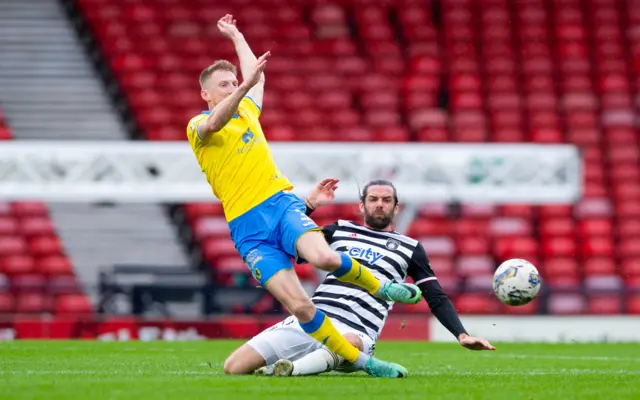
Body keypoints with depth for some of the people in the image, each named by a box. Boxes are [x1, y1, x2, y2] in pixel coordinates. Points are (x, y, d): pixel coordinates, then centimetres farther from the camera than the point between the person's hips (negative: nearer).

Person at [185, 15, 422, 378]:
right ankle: (361, 361, -6)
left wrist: (235, 35, 48)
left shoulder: (247, 110, 20)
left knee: (324, 257, -31)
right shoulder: (198, 126, 3)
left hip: (281, 201, 3)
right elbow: (216, 122, -22)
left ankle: (380, 286, -3)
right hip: (247, 226, -3)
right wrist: (246, 84, -34)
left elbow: (256, 76, 40)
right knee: (298, 304, -18)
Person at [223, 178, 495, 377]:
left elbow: (437, 299, 13)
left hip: (355, 332, -3)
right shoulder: (340, 230, 20)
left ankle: (289, 369, -60)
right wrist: (310, 205, 9)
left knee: (347, 344, -46)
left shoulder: (410, 249, 15)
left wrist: (461, 335, -1)